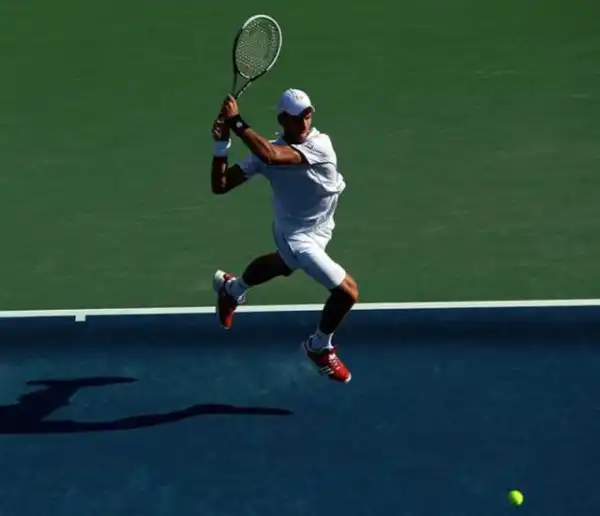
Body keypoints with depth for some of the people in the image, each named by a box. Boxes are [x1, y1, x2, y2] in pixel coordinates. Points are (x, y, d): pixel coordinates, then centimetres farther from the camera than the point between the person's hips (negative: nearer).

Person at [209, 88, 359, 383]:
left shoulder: (321, 144, -28)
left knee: (283, 264, 35)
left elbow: (272, 156, -46)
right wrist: (222, 144, -35)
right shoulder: (269, 149, -25)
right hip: (296, 236, -4)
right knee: (347, 291, -15)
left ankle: (231, 288, 66)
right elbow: (220, 186, -23)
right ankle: (320, 347, 14)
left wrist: (236, 122, -44)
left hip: (318, 230, 4)